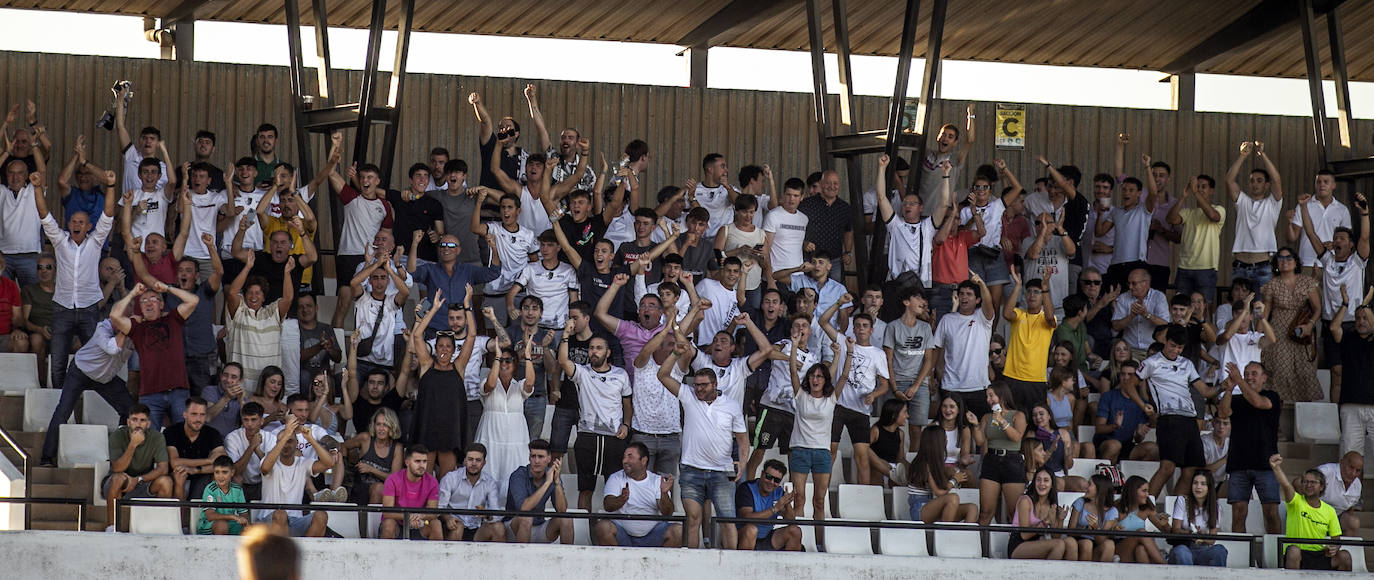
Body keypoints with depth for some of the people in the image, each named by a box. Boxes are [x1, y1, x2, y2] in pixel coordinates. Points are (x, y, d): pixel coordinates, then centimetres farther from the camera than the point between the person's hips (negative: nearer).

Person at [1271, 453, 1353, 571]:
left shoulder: (1330, 511, 8)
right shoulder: (1296, 502, -2)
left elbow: (1336, 538, 13)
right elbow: (1286, 486, -23)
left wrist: (1334, 548, -13)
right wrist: (1276, 468, -43)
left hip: (1320, 556, 3)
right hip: (1297, 556, -3)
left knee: (1344, 556, -21)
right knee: (1293, 550, -36)